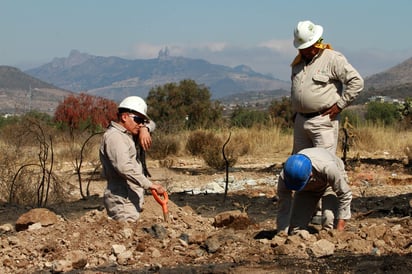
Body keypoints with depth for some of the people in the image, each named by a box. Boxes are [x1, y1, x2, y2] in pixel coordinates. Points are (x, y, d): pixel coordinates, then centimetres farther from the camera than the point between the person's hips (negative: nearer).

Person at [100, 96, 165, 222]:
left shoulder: (125, 134, 16)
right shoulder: (114, 137, -14)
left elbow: (150, 123, 25)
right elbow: (125, 167, -27)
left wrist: (144, 129, 1)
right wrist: (149, 184, -28)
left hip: (130, 201, 10)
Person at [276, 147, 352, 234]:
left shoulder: (327, 168, -45)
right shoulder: (284, 177, -35)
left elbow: (345, 195, -30)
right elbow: (283, 211, -25)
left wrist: (339, 230, -28)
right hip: (307, 189, 3)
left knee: (329, 220, -27)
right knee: (296, 226, -11)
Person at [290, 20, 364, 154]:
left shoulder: (333, 59, -8)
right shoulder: (298, 62, 15)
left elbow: (356, 81, -13)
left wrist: (340, 104, -12)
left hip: (323, 121, -7)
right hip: (300, 121, 7)